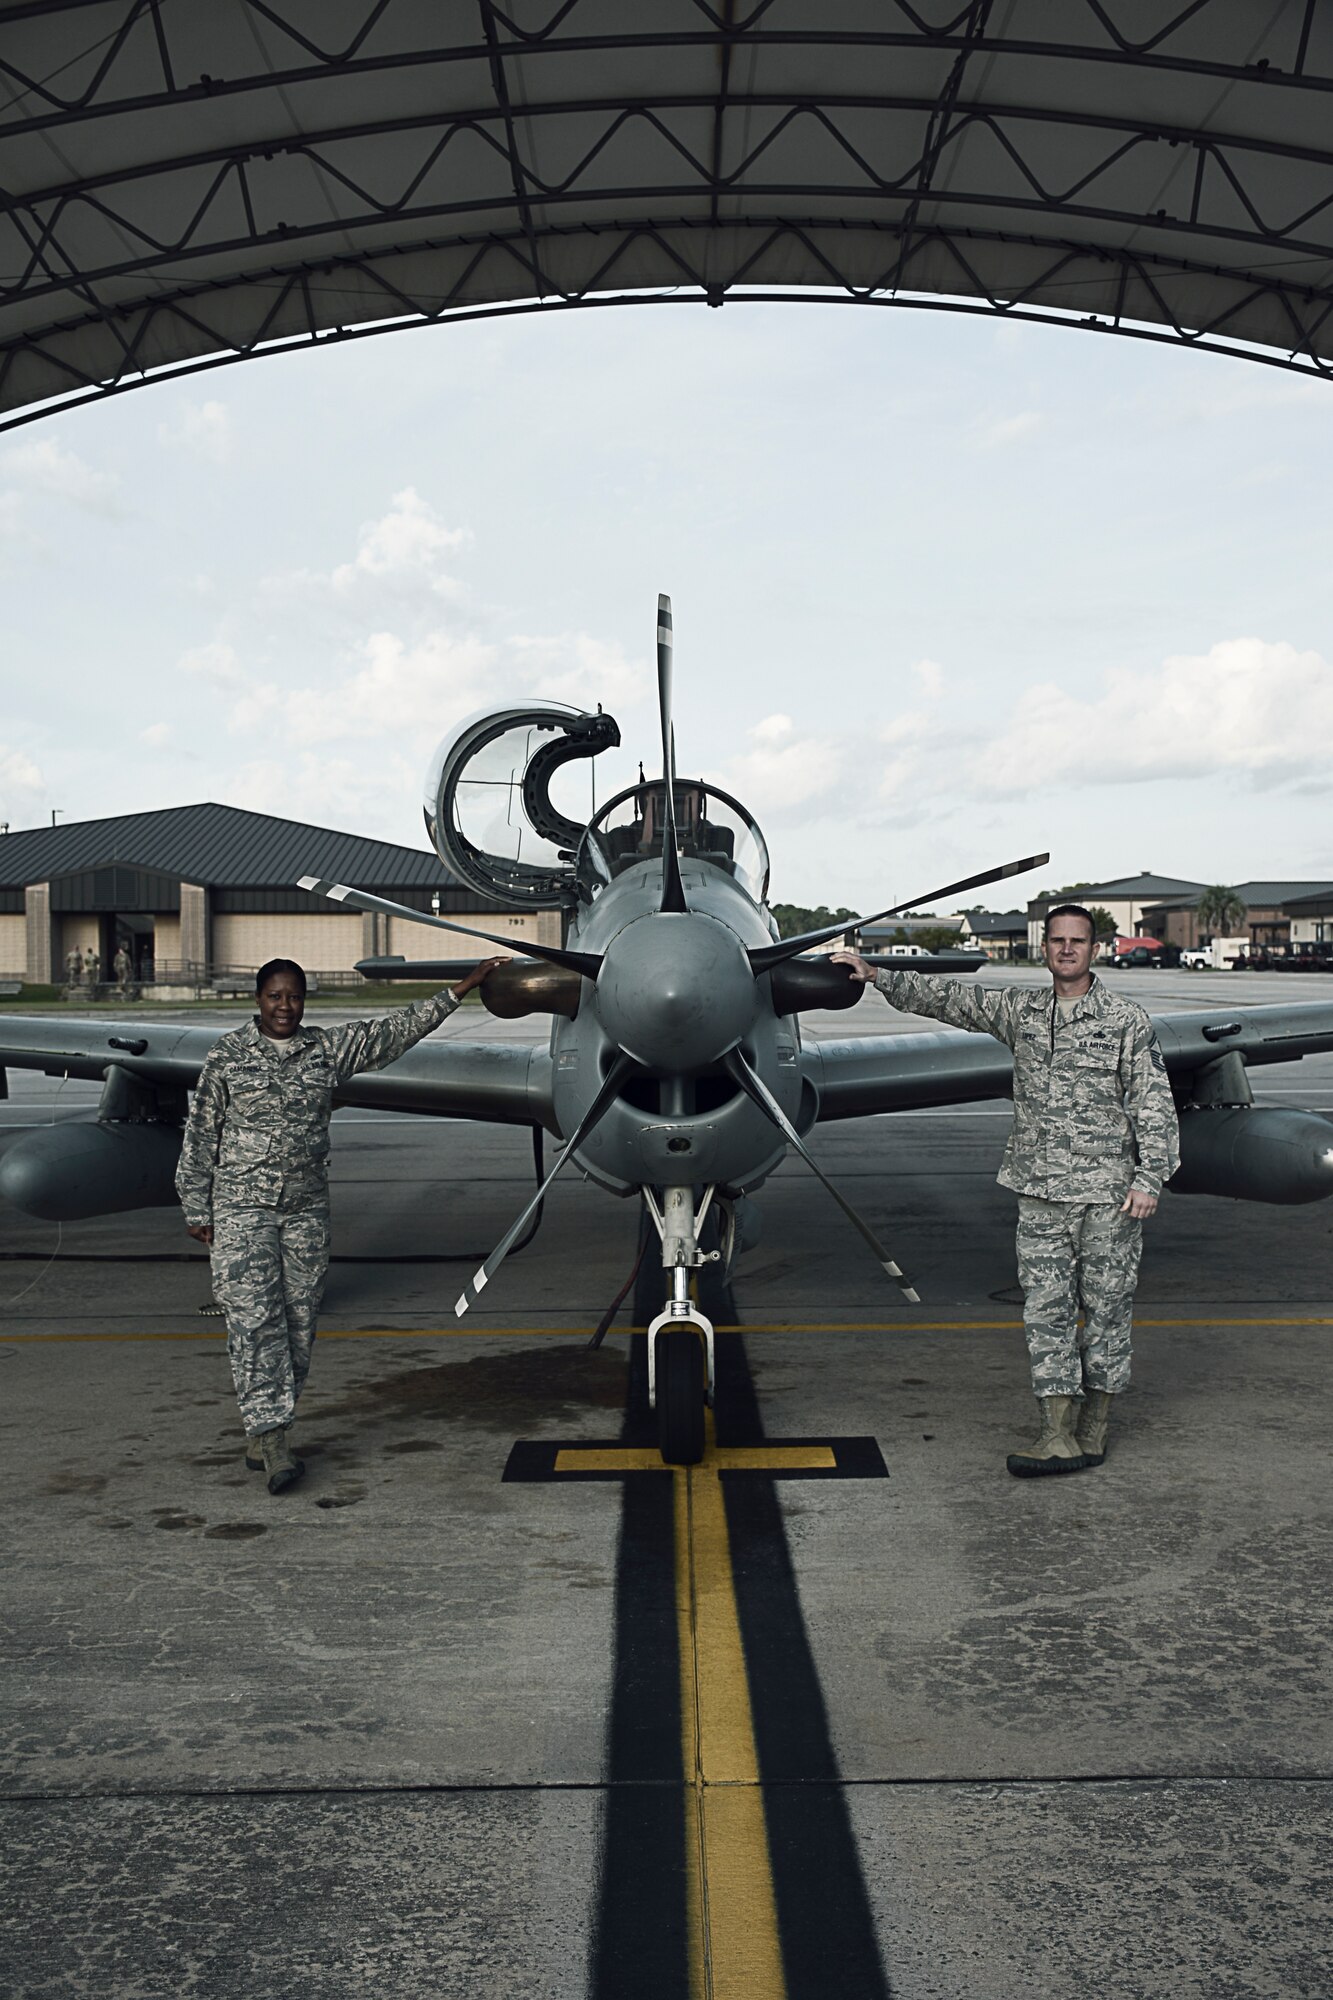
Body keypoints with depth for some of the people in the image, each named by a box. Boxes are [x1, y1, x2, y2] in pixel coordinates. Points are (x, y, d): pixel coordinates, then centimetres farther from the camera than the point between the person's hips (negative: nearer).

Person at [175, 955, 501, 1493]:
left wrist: (459, 991, 3)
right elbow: (201, 1135, 3)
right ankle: (271, 1436, -9)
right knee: (255, 1318, -10)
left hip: (306, 1207, 4)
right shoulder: (227, 1055, 0)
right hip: (242, 1206, -3)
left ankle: (261, 1436, 16)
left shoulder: (329, 1049, 7)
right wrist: (197, 1208, 1)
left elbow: (396, 1030, 6)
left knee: (298, 1321, 4)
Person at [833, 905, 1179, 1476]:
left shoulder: (1127, 1020, -3)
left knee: (1106, 1306, 5)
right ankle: (1059, 1436, 2)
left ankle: (1093, 1428, 18)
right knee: (1045, 1306, 0)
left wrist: (1149, 1178, -10)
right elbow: (946, 998, 6)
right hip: (1041, 1191, 3)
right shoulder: (1019, 1010, 7)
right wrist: (879, 976, -4)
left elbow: (1154, 1103, -3)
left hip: (1109, 1191, -3)